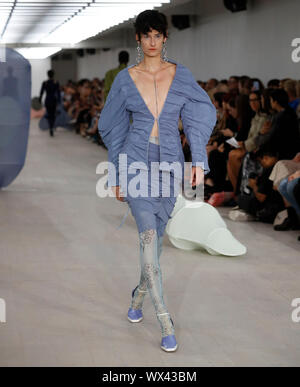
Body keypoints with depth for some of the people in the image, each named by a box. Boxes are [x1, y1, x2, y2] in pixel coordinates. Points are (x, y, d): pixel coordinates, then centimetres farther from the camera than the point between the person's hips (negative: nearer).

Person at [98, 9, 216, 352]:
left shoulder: (181, 75, 4)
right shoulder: (125, 79, 2)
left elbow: (198, 116, 6)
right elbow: (113, 128, 8)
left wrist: (199, 160, -4)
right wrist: (116, 177, 8)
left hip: (169, 163, 2)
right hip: (136, 161, -2)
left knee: (156, 234, 10)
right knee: (148, 231, -17)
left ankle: (140, 294, 34)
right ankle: (164, 320, -18)